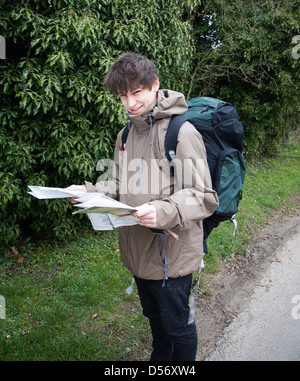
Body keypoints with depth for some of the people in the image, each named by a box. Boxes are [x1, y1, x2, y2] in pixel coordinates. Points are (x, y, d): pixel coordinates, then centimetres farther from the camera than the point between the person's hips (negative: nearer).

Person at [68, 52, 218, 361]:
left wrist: (165, 212, -35)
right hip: (138, 250, 7)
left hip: (171, 253, -7)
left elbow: (204, 196, -18)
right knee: (154, 316, 27)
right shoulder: (126, 135, 7)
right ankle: (159, 359, 51)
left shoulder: (182, 132, -17)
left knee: (177, 324, 13)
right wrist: (90, 192, -1)